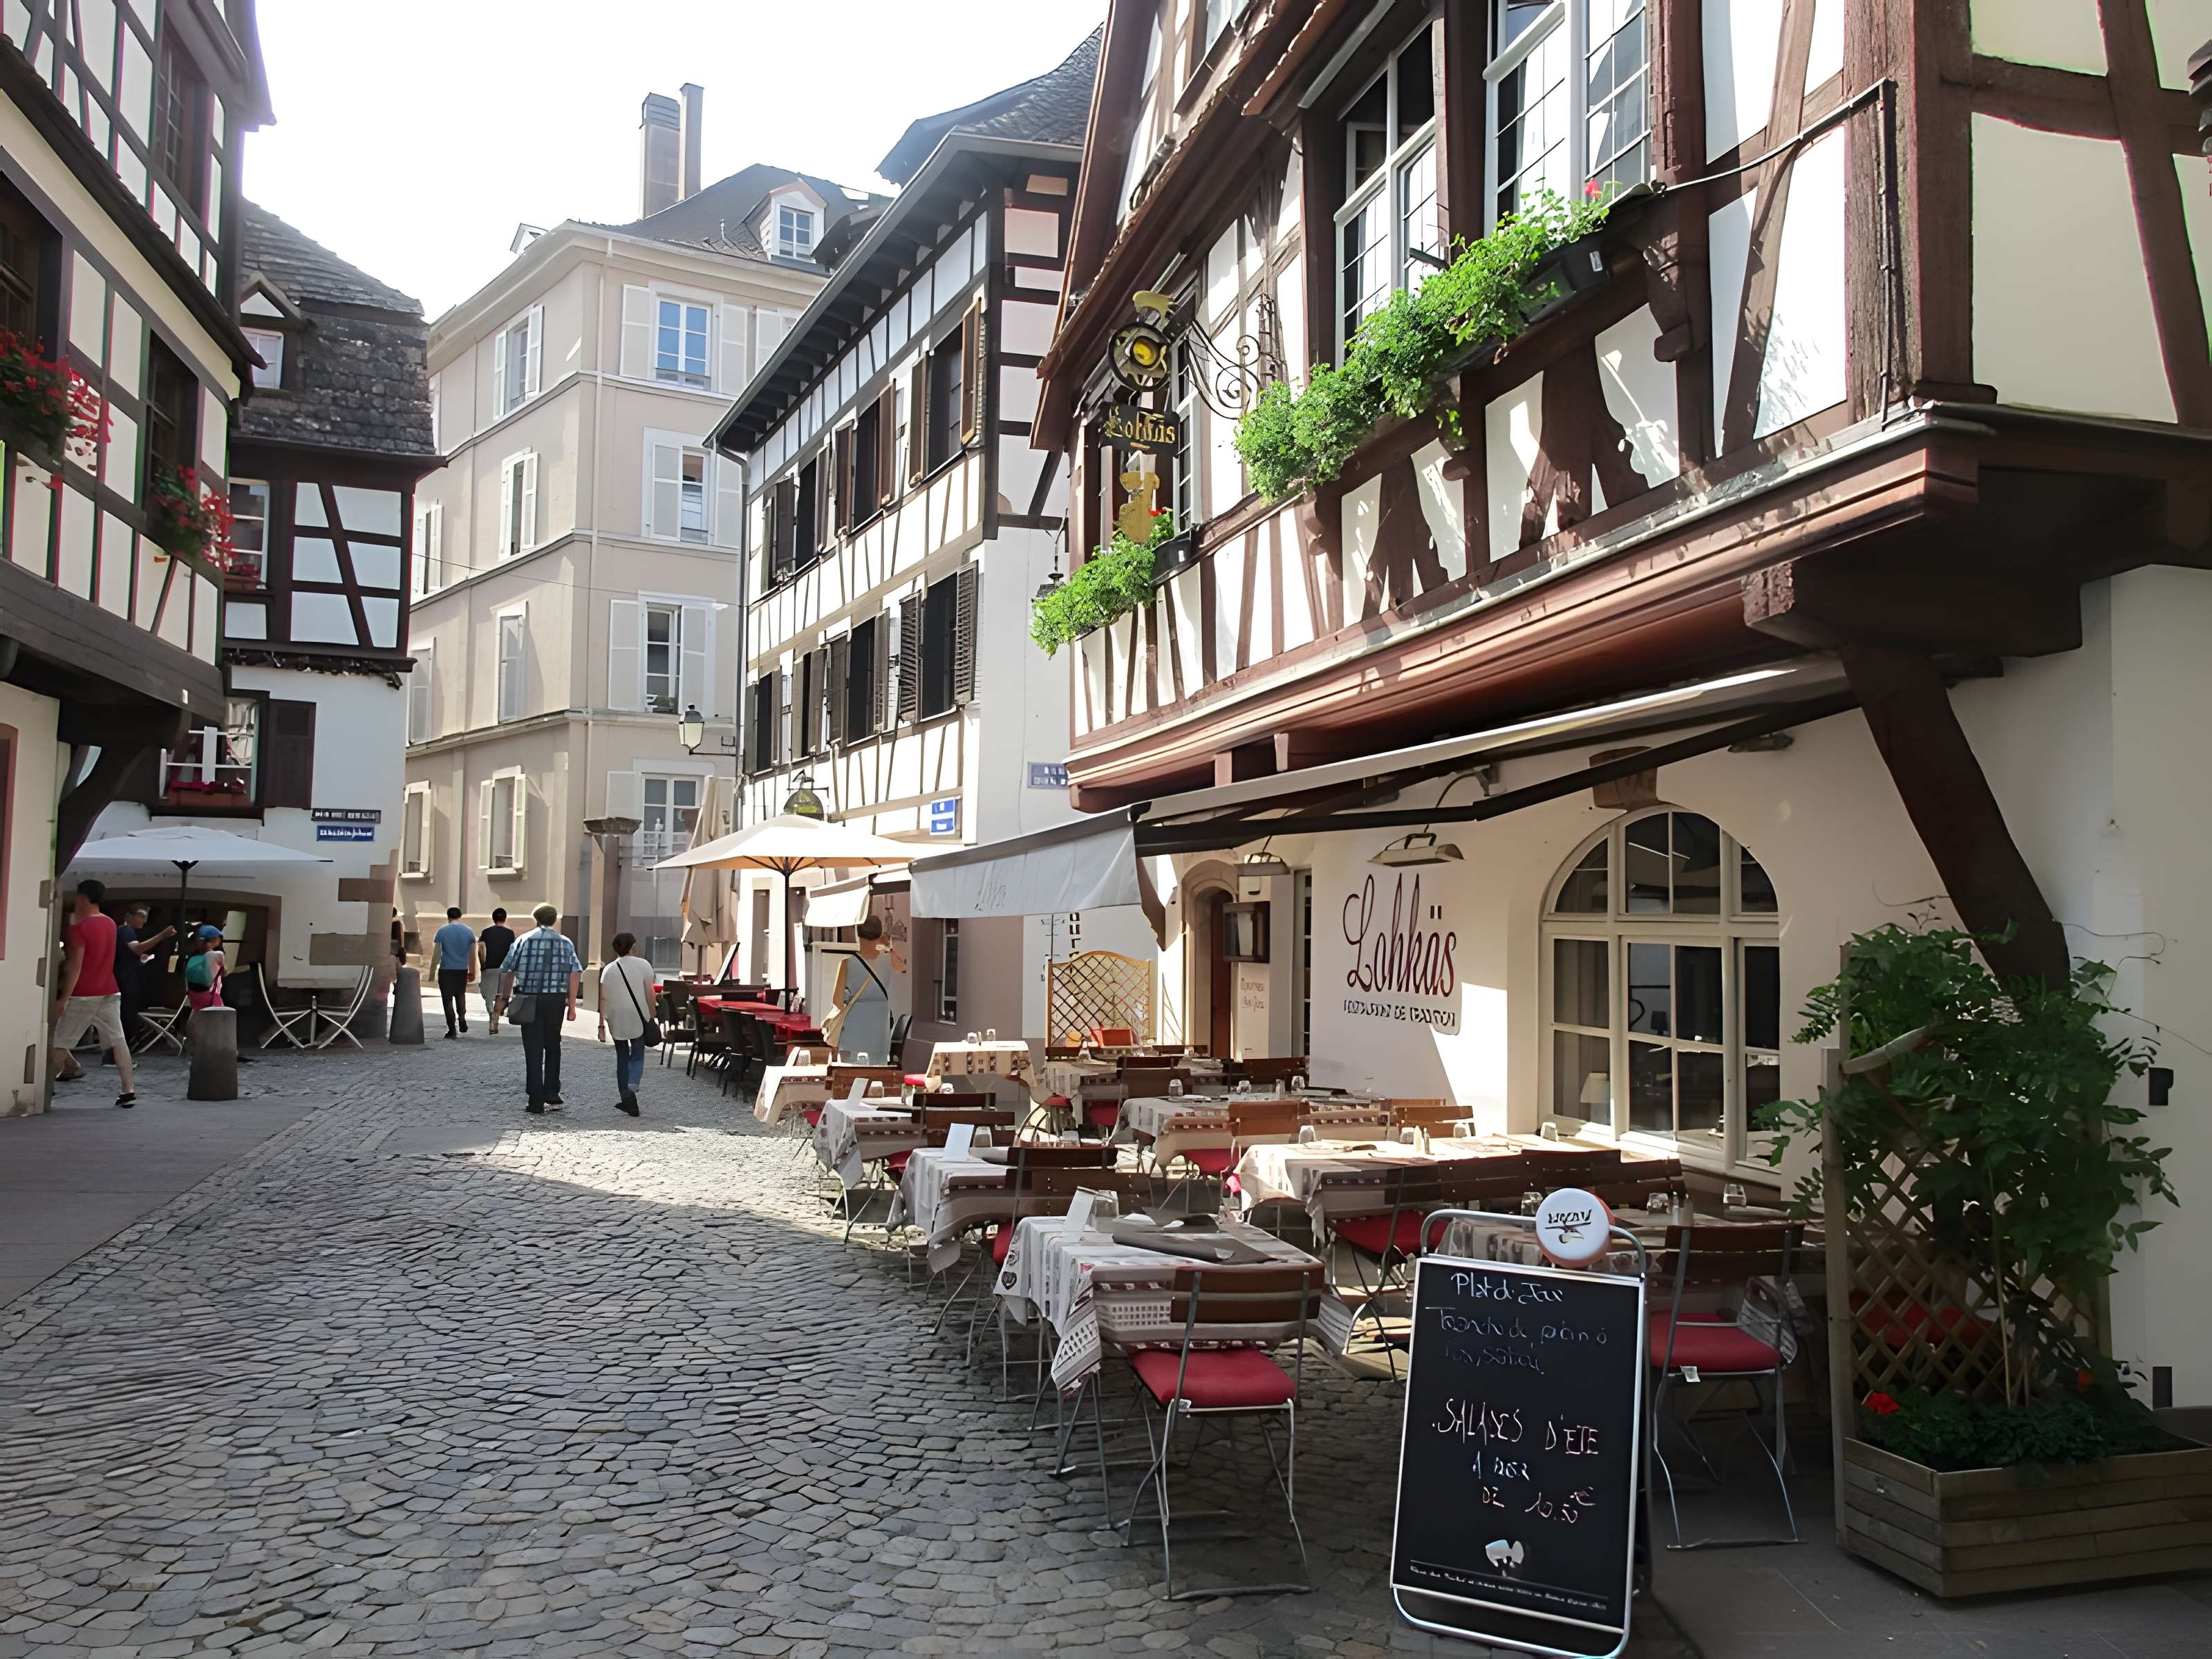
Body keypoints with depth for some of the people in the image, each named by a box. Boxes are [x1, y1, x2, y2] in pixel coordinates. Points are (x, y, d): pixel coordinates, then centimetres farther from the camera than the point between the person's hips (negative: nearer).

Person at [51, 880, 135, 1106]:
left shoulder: (78, 929, -12)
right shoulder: (110, 923, 11)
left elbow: (75, 967, -16)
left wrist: (63, 999, -15)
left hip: (83, 995, -7)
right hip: (110, 992, 7)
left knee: (59, 1043, 4)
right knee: (118, 1041, 2)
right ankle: (128, 1091, -3)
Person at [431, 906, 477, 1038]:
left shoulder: (442, 931, -4)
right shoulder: (469, 931, 3)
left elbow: (436, 953, -5)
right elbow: (472, 954, 7)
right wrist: (472, 972, 16)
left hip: (446, 970, -3)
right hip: (463, 970, 3)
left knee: (448, 999, 2)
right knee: (461, 995, 24)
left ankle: (452, 1029, 0)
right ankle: (462, 1019, 10)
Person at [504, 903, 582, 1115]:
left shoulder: (524, 940, 2)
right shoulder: (565, 942, 5)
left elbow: (508, 971, -1)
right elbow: (575, 974, -3)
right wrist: (572, 1005, -1)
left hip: (530, 1001, -1)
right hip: (556, 1000, 1)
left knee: (533, 1051, 1)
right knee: (553, 1046, 19)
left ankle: (536, 1102, -2)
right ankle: (552, 1093, 19)